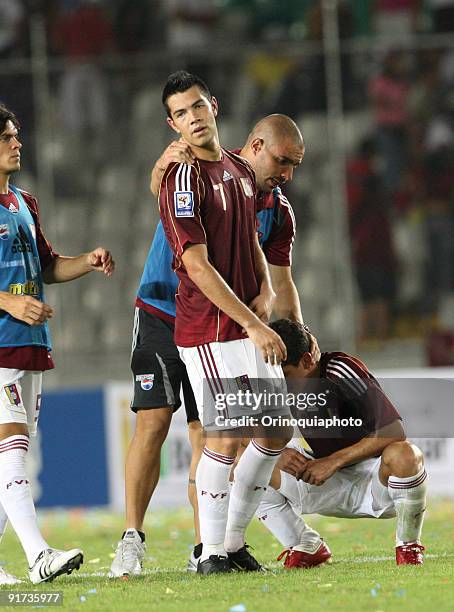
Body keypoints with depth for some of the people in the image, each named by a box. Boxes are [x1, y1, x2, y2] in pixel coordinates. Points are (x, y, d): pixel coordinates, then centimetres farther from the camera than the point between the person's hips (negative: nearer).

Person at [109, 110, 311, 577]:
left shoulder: (278, 211, 1)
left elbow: (279, 281, 3)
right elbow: (158, 188, -31)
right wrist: (168, 163, -54)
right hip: (161, 315, -4)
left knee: (208, 434, 1)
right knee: (153, 421, -11)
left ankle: (204, 549, 4)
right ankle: (131, 539, -7)